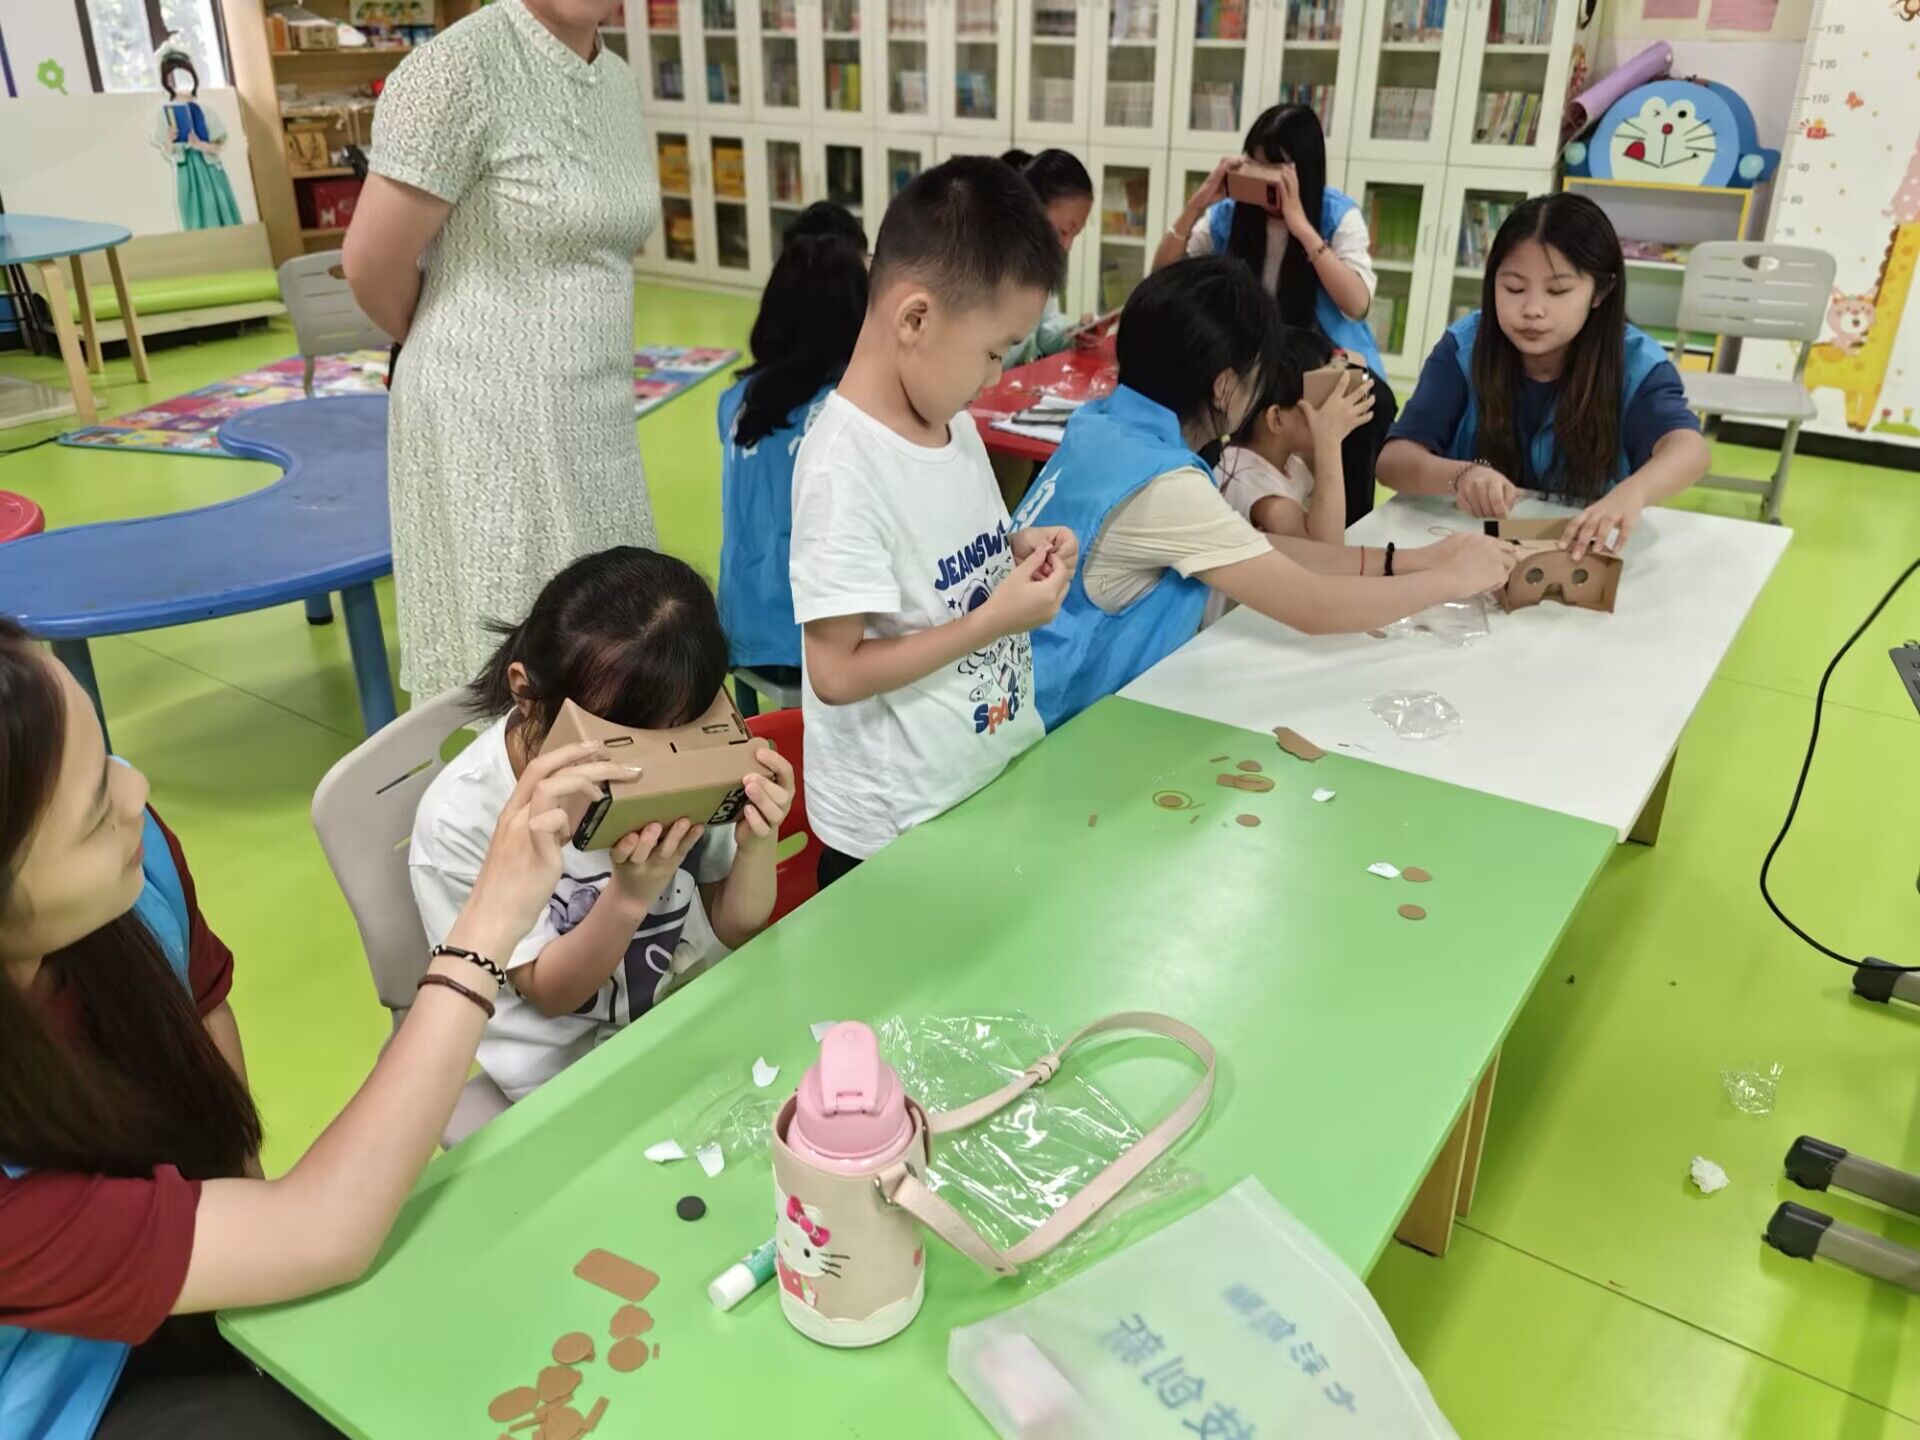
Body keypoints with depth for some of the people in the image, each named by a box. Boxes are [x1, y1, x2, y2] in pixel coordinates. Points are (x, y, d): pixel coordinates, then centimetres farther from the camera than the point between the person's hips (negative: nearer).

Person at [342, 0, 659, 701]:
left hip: (597, 420, 7)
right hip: (491, 424, -7)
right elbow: (371, 265, -10)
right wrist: (466, 352, 7)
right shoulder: (461, 66, -14)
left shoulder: (620, 82, 10)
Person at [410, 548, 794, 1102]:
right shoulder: (463, 818, -22)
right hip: (566, 1064, -3)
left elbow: (736, 930, -4)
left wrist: (757, 846, -26)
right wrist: (629, 896, -33)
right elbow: (549, 993, -14)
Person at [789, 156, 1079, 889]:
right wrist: (995, 620, -23)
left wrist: (1014, 552, -3)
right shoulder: (848, 466, -25)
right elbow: (837, 673, -25)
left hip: (999, 779, 9)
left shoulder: (953, 421, 1)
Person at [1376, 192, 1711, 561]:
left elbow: (1690, 448, -27)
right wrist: (1461, 475, -38)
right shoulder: (1464, 349, -7)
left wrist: (1632, 493, -50)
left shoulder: (1636, 363, -9)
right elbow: (1393, 459, -16)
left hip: (1586, 556, -1)